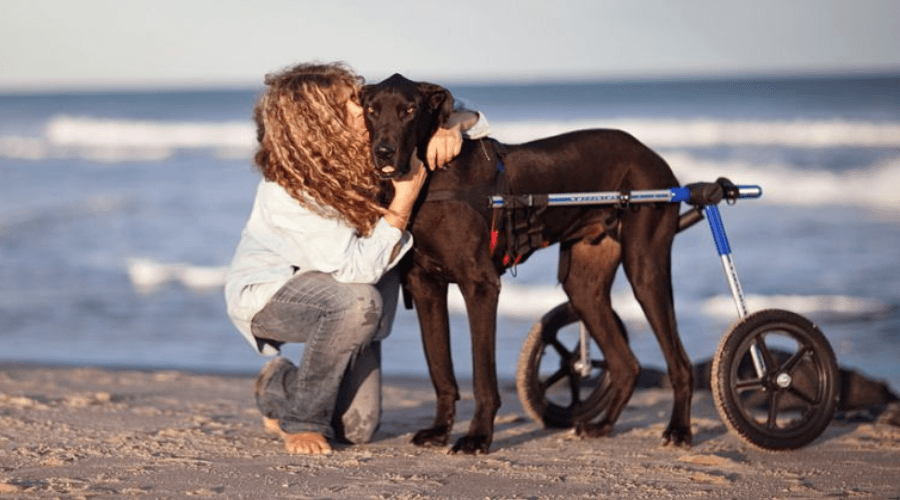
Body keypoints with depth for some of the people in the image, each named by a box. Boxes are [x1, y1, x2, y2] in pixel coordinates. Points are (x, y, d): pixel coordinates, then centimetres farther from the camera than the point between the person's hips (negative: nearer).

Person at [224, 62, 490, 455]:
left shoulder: (374, 143, -18)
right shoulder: (288, 194, -33)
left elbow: (470, 120, -6)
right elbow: (355, 269, -36)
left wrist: (450, 127, -30)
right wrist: (404, 202, -38)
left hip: (336, 293, 6)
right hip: (267, 290, -6)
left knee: (357, 428, -3)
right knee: (358, 302, -38)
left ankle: (277, 389, 29)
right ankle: (301, 419, -15)